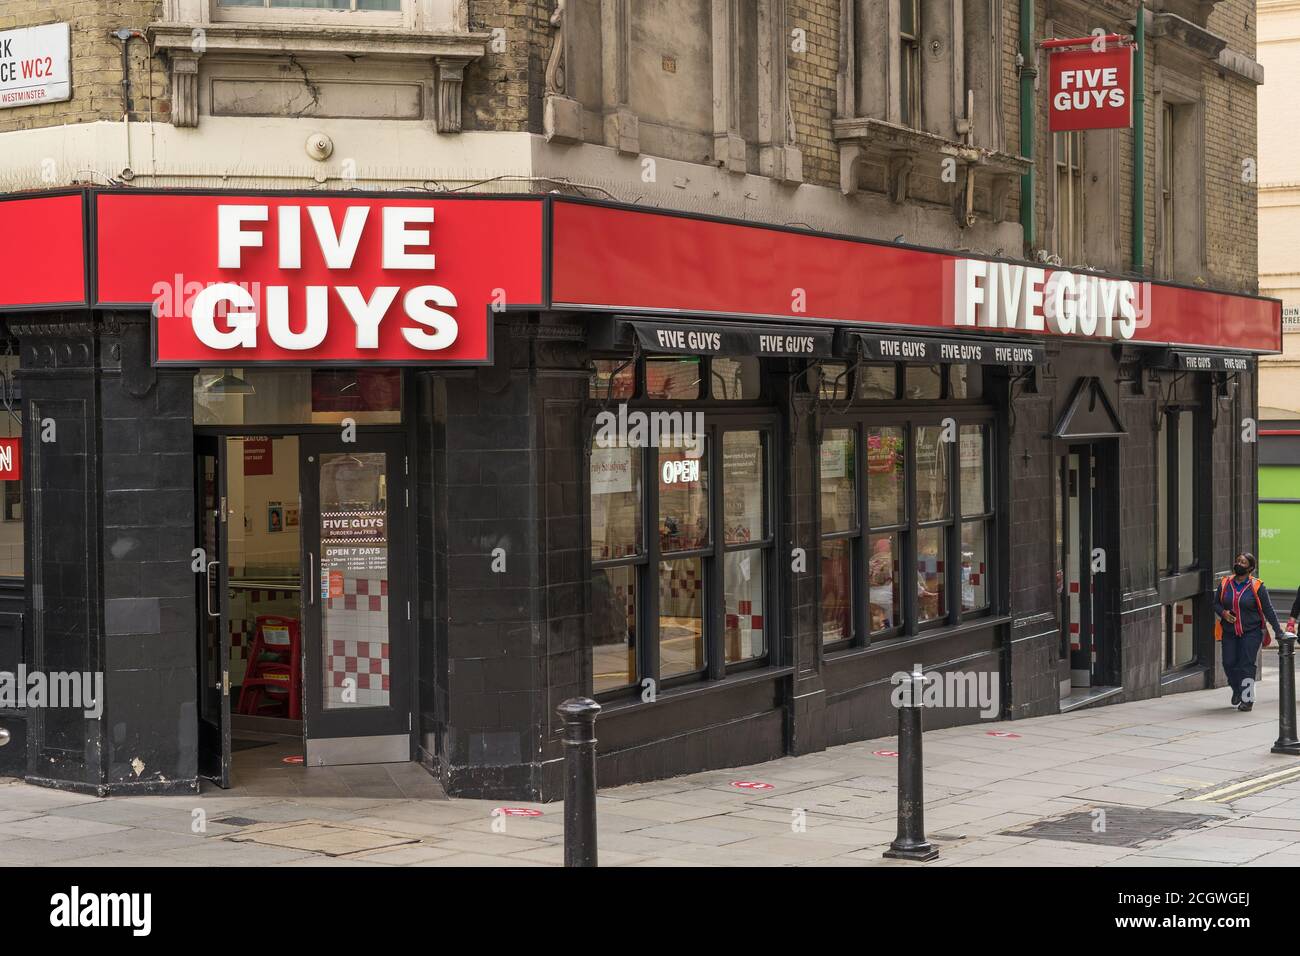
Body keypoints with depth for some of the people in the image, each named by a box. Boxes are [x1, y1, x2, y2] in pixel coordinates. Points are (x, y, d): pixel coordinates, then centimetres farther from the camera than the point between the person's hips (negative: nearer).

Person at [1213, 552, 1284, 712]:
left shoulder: (1257, 586, -4)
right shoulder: (1225, 584, 5)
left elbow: (1268, 610, -1)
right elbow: (1216, 603, 14)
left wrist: (1278, 630, -3)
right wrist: (1223, 613, -8)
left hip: (1251, 632, -3)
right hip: (1229, 632, 3)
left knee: (1247, 664, -9)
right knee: (1229, 663, 1)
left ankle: (1247, 699, -3)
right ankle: (1237, 690, 29)